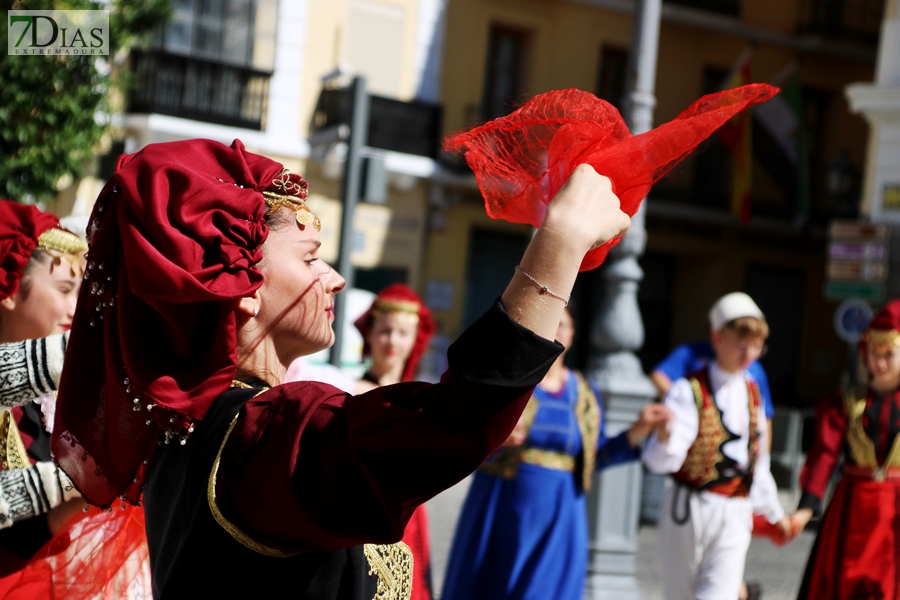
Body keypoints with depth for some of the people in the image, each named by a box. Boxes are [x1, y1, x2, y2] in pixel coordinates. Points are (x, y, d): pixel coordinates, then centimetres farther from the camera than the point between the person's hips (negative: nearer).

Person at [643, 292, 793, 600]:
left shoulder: (751, 393, 11)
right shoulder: (690, 390, -9)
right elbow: (660, 460, -20)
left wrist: (773, 512, 30)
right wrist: (665, 438, -43)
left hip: (735, 516, 4)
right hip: (690, 509, -4)